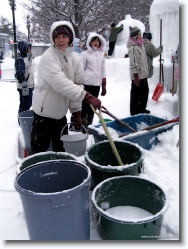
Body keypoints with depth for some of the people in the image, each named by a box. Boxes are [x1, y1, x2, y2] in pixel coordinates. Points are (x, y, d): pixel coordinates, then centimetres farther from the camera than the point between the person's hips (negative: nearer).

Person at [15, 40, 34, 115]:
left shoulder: (27, 57, 16)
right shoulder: (20, 59, -15)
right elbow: (20, 74, -21)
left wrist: (32, 84, 21)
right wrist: (24, 86, -23)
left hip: (30, 86, 10)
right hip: (24, 87, -10)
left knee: (28, 104, 18)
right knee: (24, 104, -3)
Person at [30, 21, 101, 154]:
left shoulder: (76, 59, 1)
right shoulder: (47, 58, -18)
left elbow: (77, 86, 2)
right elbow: (61, 83, -31)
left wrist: (76, 112, 0)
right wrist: (87, 97, -37)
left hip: (61, 112, 6)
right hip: (45, 112, -6)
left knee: (62, 148, 18)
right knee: (40, 148, 4)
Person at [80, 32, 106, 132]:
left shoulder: (101, 54, 13)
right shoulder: (85, 54, -3)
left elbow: (103, 70, 15)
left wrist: (104, 86, 13)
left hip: (97, 84, 6)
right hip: (86, 84, -5)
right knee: (85, 106, -4)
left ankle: (89, 126, 24)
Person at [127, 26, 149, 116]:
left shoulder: (140, 45, 10)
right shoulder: (133, 48, -21)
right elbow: (133, 64, -23)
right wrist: (136, 78, -22)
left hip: (143, 75, 10)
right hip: (137, 76, -10)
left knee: (145, 92, 19)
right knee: (136, 94, 3)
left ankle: (142, 108, 35)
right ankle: (134, 112, 17)